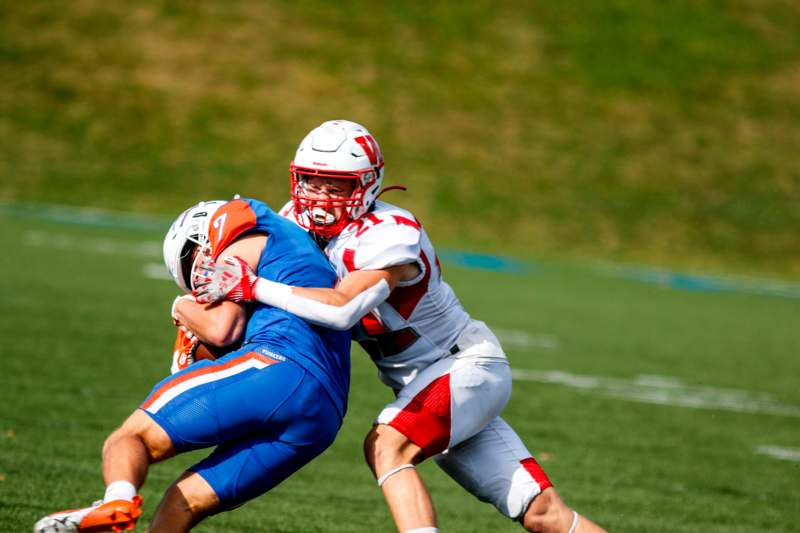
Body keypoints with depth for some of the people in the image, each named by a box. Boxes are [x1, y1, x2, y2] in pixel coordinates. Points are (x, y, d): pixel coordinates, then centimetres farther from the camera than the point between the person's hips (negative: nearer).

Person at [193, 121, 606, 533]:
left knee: (385, 447, -29)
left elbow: (343, 308, -42)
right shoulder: (301, 222, -3)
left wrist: (252, 287, -39)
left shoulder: (388, 236, -27)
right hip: (426, 387, 7)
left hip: (467, 366, -7)